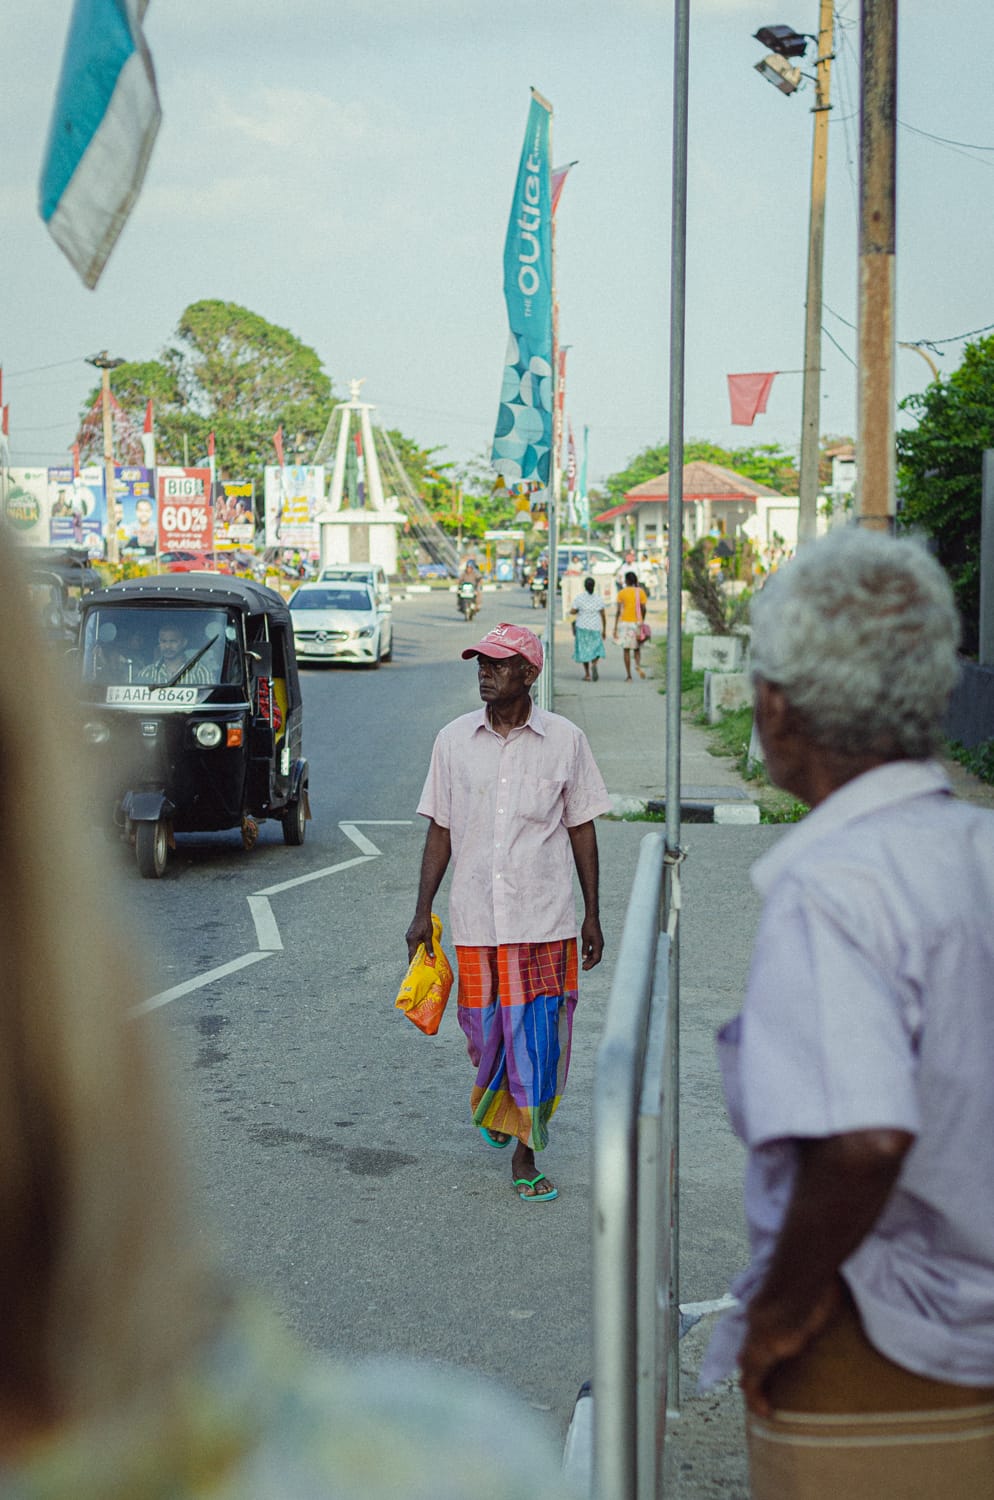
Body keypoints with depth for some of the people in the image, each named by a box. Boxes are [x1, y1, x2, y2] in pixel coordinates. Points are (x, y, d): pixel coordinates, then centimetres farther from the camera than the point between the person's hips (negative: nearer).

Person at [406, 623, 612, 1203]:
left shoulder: (565, 740, -1)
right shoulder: (454, 740, 4)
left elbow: (581, 829, 5)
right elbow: (441, 829, 8)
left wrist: (592, 914, 5)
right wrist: (423, 911, 5)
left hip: (545, 917, -2)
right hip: (476, 916, 2)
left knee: (539, 1033, -3)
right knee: (485, 1029, 9)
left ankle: (525, 1155, 11)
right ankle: (497, 1103, 42)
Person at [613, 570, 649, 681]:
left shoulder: (622, 593, -3)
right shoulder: (641, 592, 1)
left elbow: (618, 611, -6)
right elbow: (643, 609, -1)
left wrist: (615, 627, -2)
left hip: (625, 623, -2)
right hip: (637, 623, 2)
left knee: (626, 649, 5)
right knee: (637, 648, 15)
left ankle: (628, 675, 2)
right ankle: (638, 665, -14)